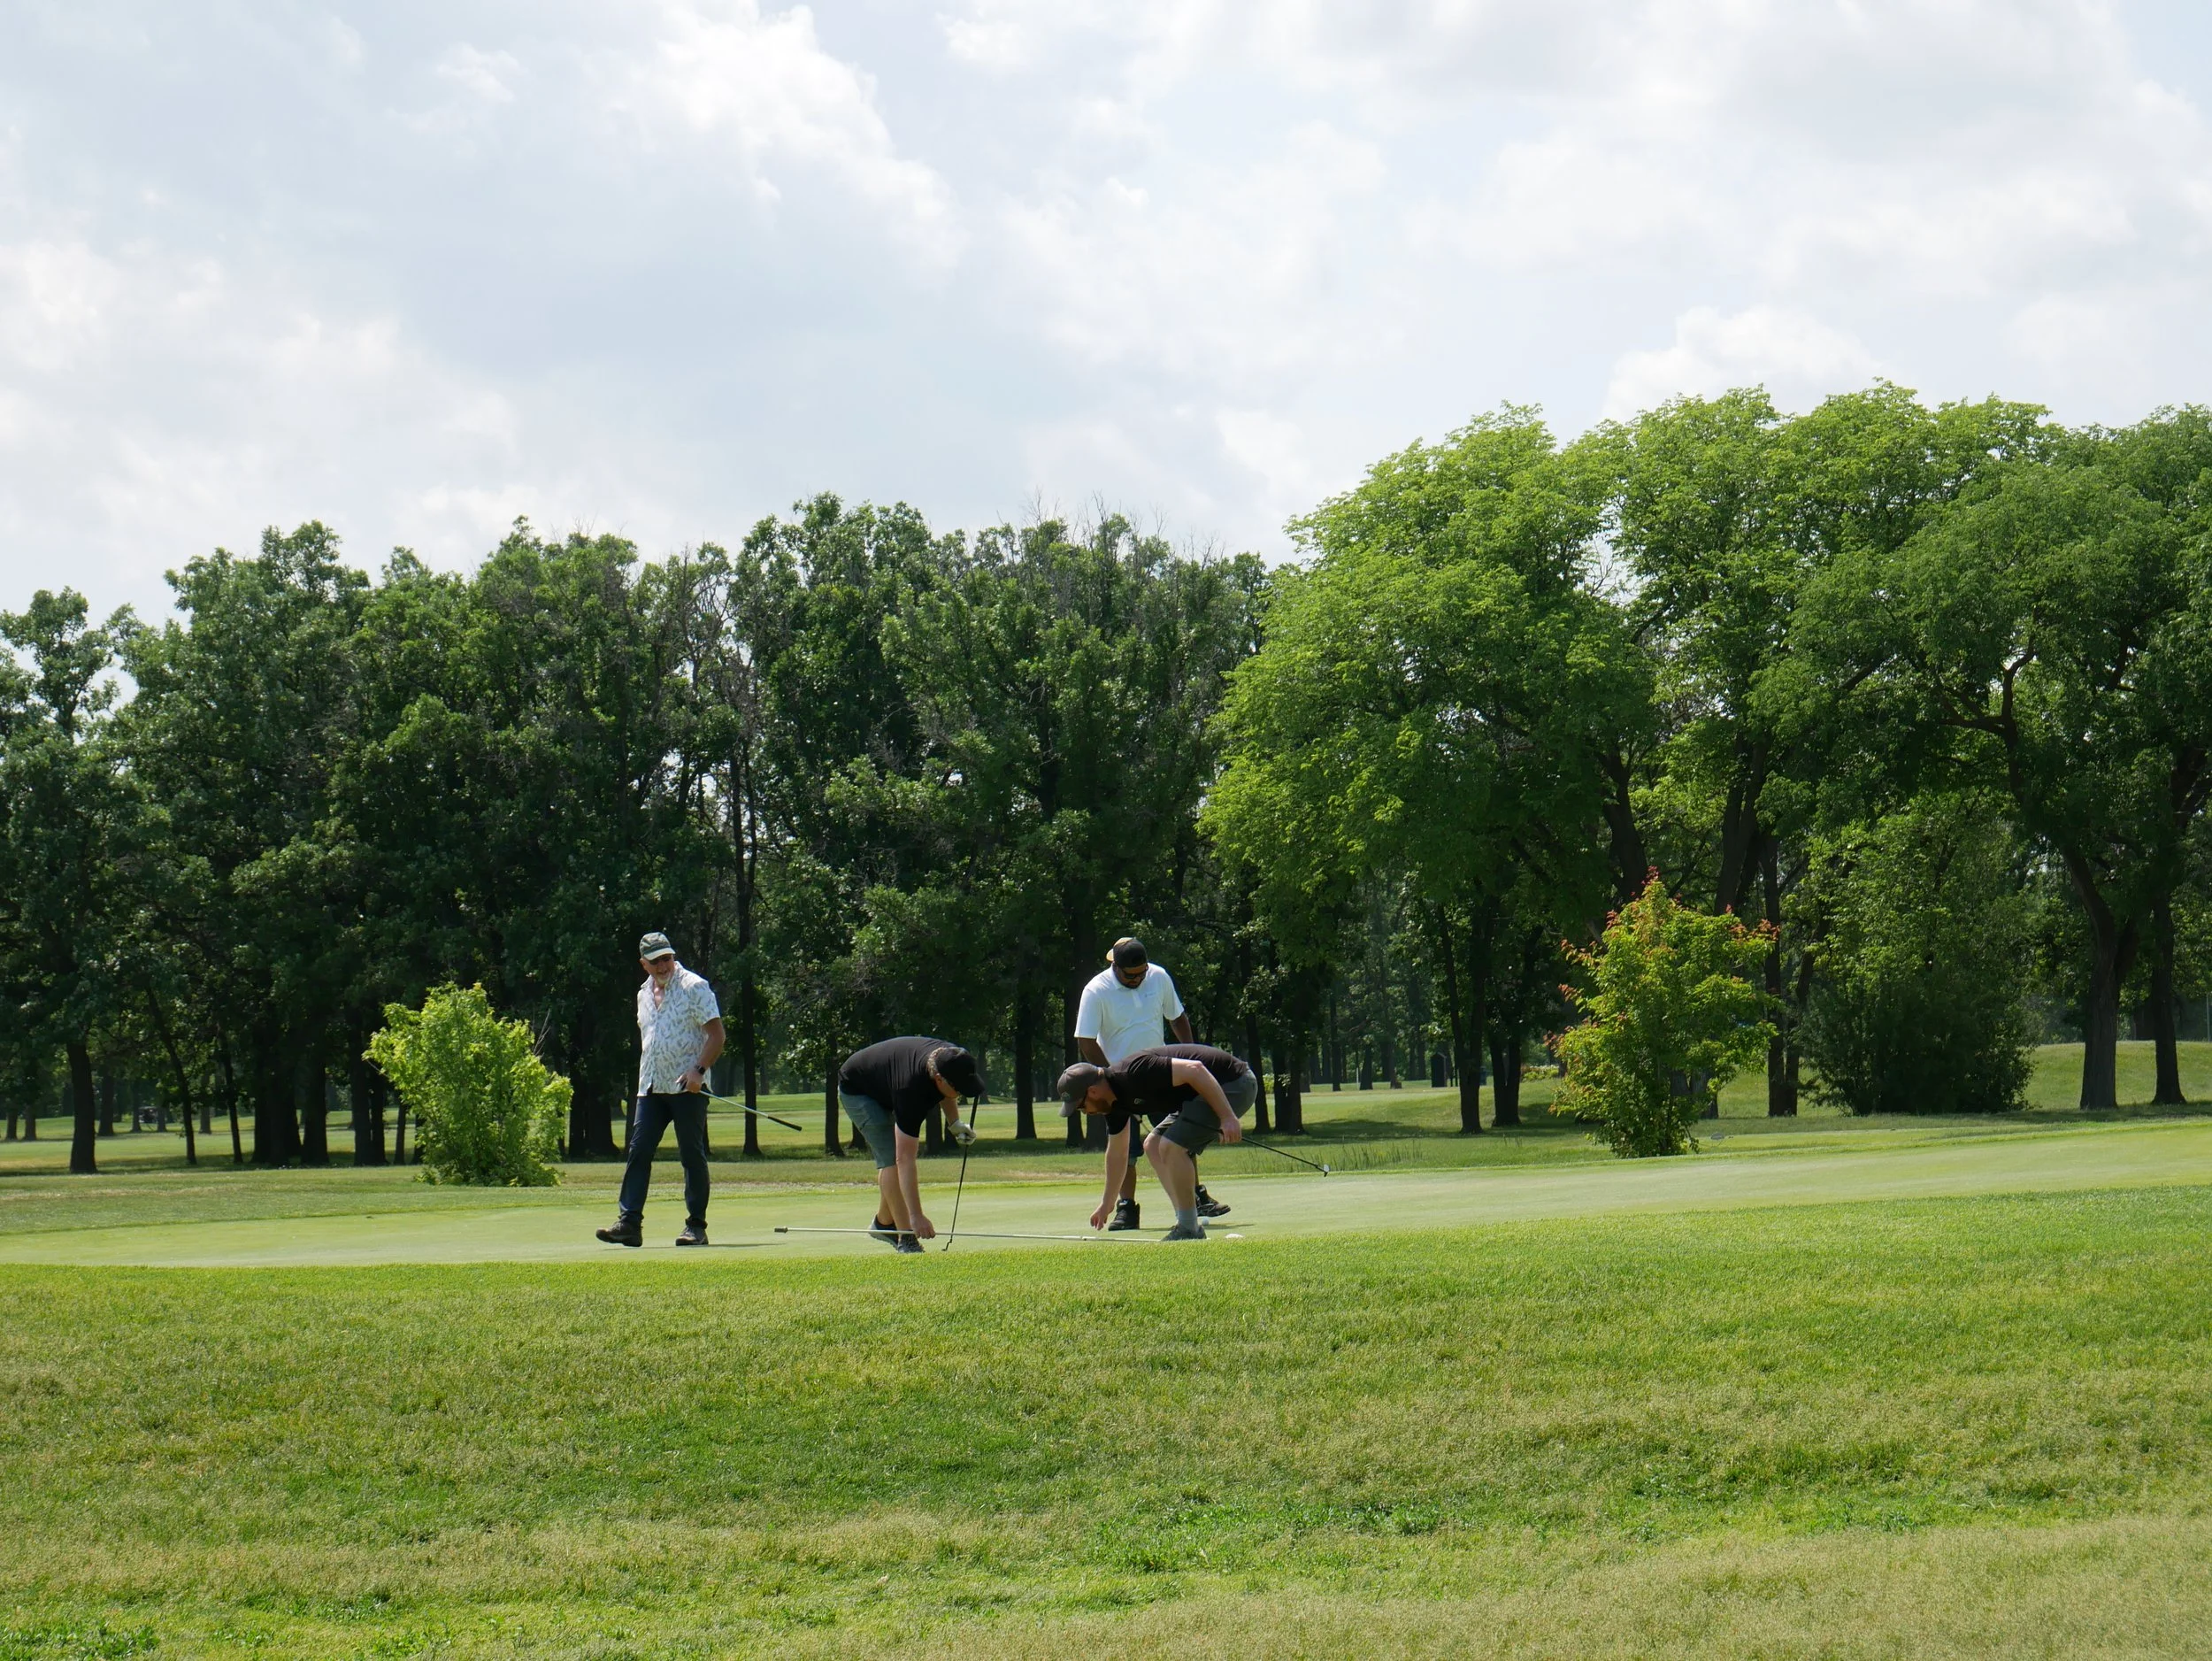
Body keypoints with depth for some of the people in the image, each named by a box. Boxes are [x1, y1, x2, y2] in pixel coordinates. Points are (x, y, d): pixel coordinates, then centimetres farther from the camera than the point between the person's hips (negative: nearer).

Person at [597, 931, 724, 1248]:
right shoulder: (644, 994, 16)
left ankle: (696, 1227, 4)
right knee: (638, 1152, -3)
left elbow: (716, 1034, -10)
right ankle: (629, 1222, -5)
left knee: (692, 1156, -2)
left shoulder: (694, 987, -6)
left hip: (687, 1088, -6)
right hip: (651, 1088, 6)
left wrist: (698, 1070, -20)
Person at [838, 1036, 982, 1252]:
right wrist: (916, 1216, -44)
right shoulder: (912, 1088, -42)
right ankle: (906, 1238, -17)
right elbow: (905, 1160, -42)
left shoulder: (953, 1062, -23)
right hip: (856, 1089, -8)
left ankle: (883, 1223, 27)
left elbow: (948, 1095, 8)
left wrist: (955, 1123, -6)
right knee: (892, 1158, -18)